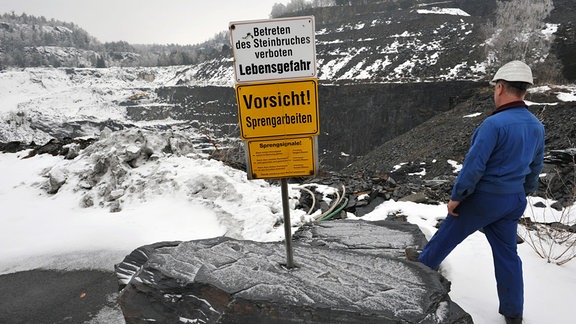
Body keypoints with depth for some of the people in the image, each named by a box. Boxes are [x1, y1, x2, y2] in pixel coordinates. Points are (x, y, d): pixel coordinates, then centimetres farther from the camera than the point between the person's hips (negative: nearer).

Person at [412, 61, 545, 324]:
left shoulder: (494, 124, -24)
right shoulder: (536, 126, 2)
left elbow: (473, 166, -24)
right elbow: (535, 168, 12)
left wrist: (456, 197, -14)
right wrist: (523, 193, 26)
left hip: (482, 198, -7)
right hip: (513, 201, 7)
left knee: (448, 234, 13)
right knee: (507, 253, 16)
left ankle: (424, 263, 35)